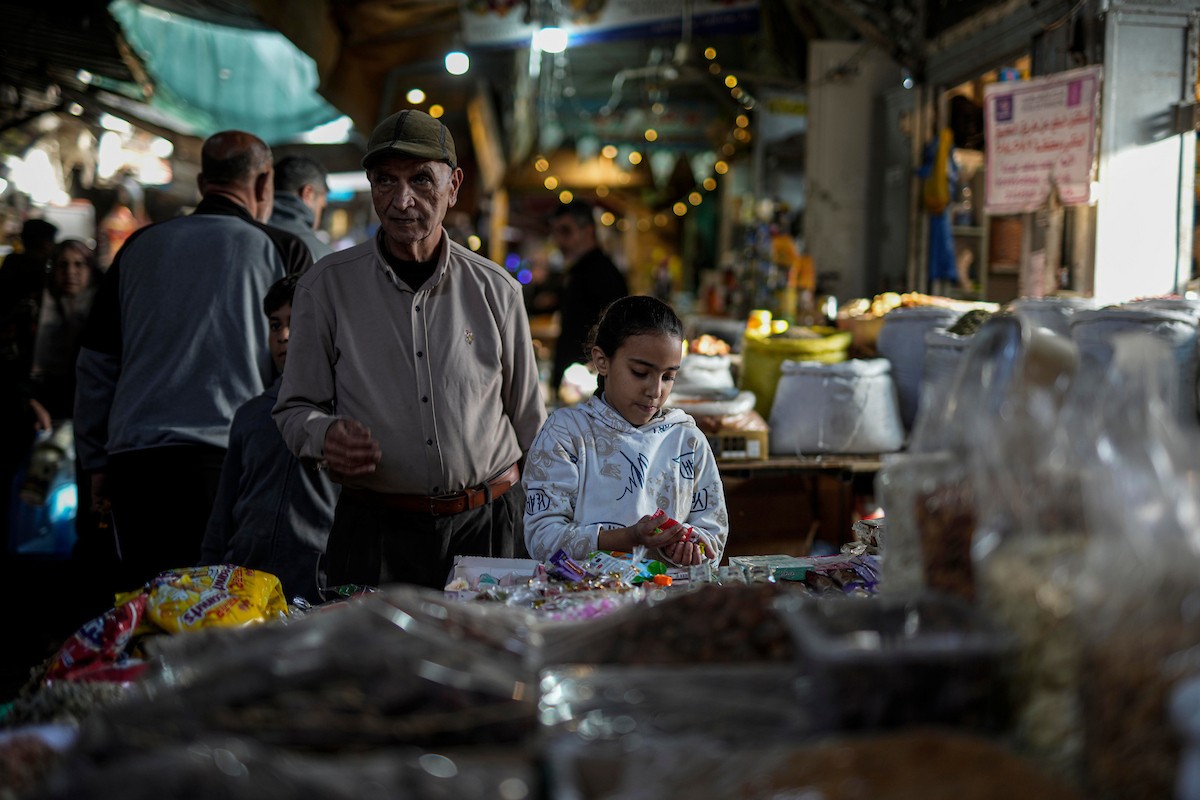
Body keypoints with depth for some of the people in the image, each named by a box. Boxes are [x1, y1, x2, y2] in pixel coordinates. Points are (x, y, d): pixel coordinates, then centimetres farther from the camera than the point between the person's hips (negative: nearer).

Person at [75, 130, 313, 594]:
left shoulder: (139, 247, 14)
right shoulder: (283, 252, 3)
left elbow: (95, 365, 17)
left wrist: (96, 463, 23)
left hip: (135, 460, 4)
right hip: (232, 462, -3)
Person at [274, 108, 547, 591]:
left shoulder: (495, 290, 4)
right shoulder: (325, 288, 1)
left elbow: (529, 417, 10)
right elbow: (295, 408, 6)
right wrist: (324, 435, -17)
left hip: (487, 527, 1)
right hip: (375, 531, -1)